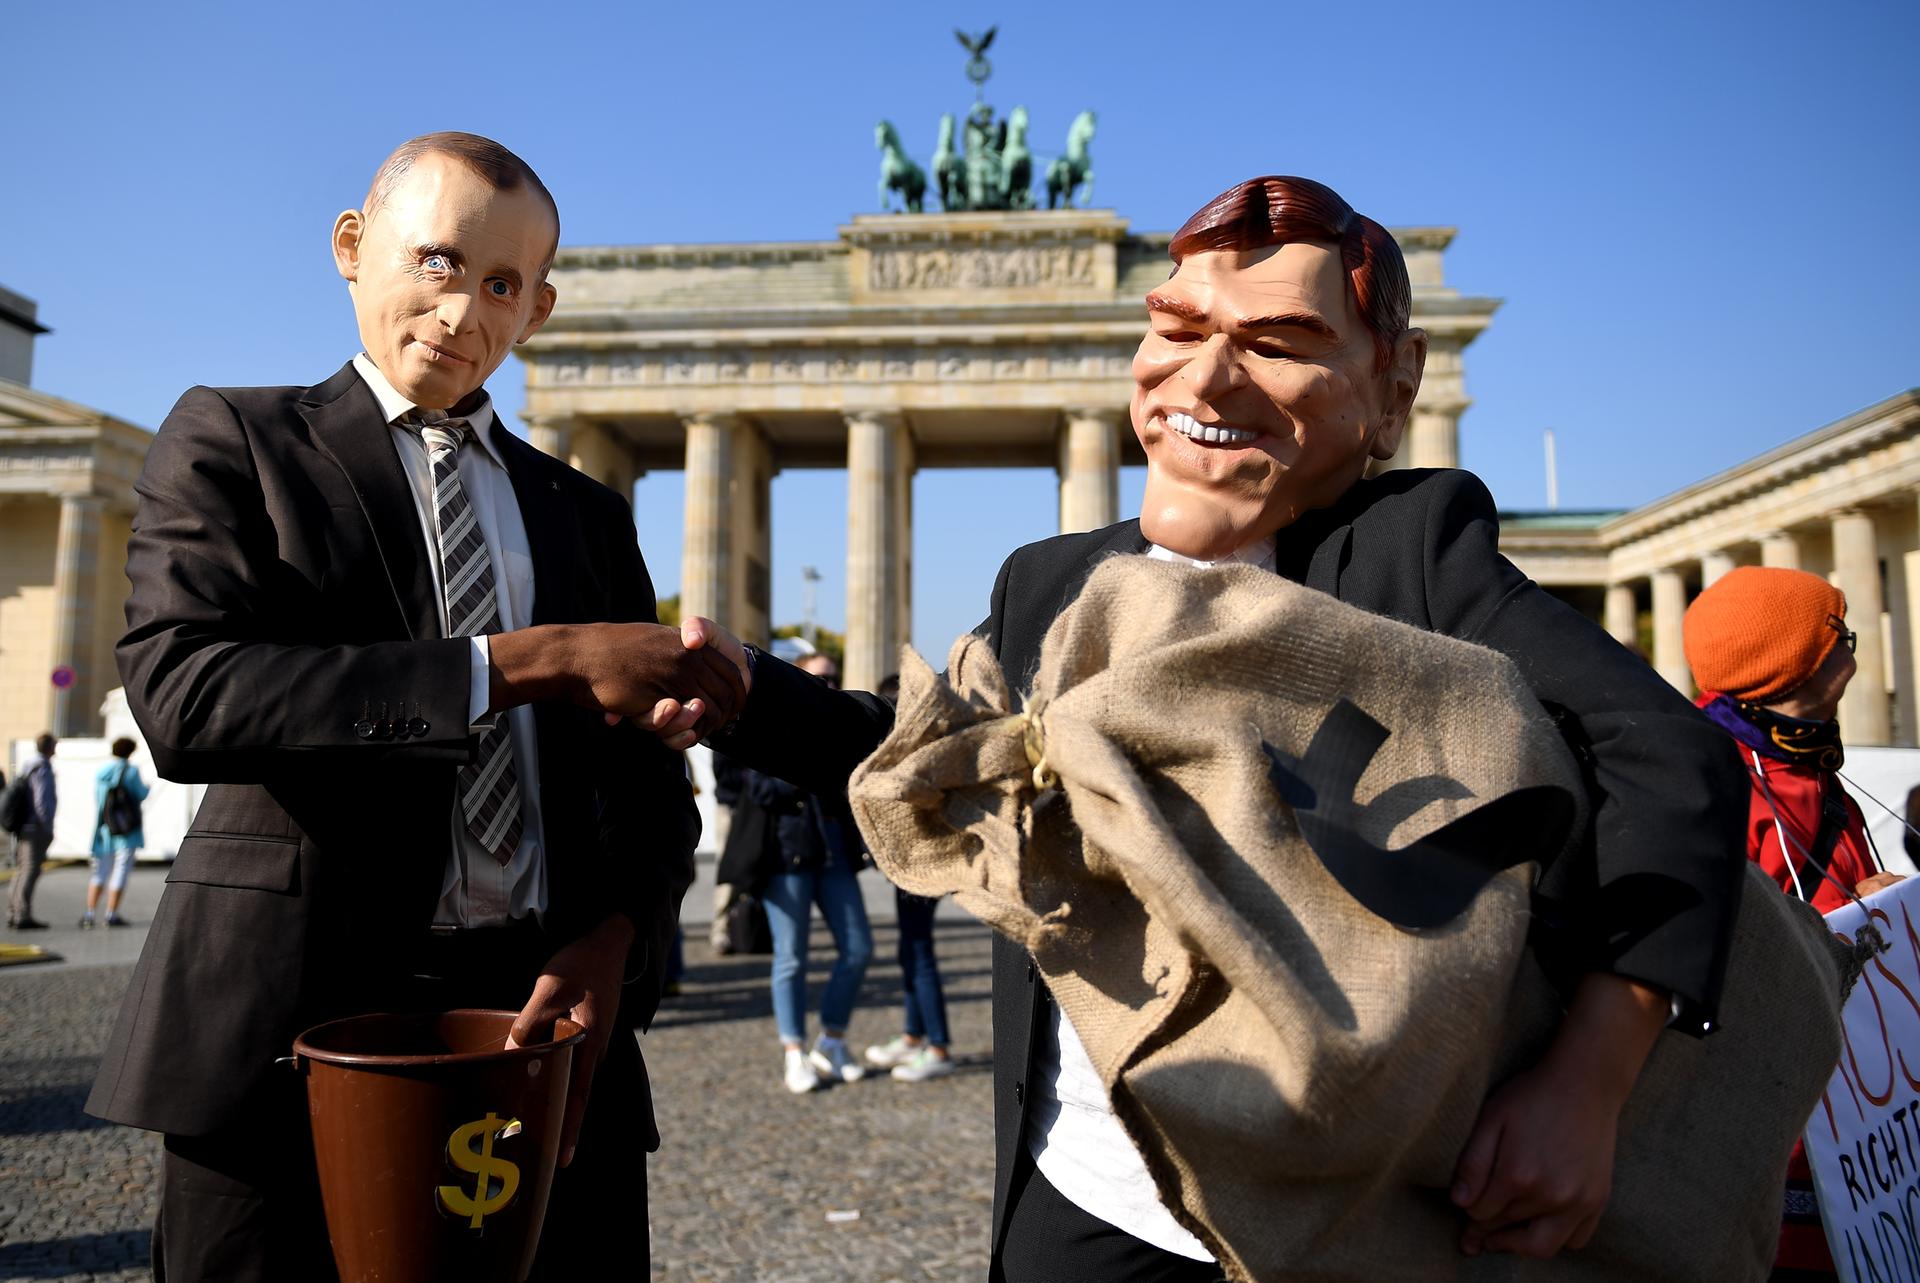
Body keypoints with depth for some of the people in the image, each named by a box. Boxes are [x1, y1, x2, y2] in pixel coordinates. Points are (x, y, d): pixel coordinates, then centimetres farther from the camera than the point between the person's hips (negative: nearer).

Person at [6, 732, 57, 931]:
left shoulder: (29, 767, 14)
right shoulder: (42, 769, -13)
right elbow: (42, 802, -20)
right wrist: (49, 829, -14)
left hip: (21, 830, 9)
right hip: (36, 830, -9)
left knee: (21, 872, 11)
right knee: (31, 872, -8)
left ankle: (13, 916, 14)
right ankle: (23, 917, -9)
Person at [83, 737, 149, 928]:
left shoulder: (101, 772, 7)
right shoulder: (131, 771, -8)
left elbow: (97, 799, 12)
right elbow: (140, 795, -4)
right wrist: (146, 787, 17)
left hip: (104, 829, 5)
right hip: (127, 830, -5)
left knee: (100, 871, 12)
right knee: (121, 870, -1)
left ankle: (89, 913, 5)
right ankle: (112, 914, -2)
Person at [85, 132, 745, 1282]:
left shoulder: (589, 516, 14)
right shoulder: (232, 440, 4)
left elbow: (650, 791, 10)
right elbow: (181, 694, -14)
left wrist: (613, 947, -10)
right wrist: (528, 661, -19)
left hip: (548, 1022, 3)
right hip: (296, 1028, -2)